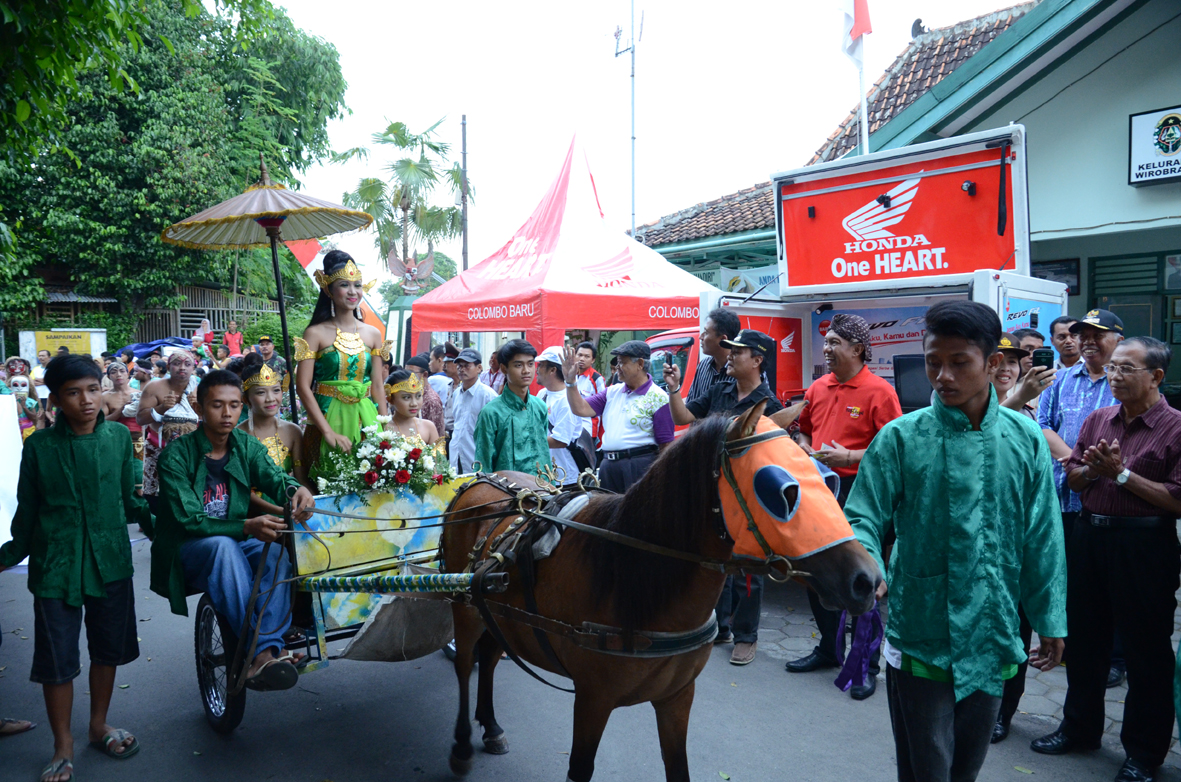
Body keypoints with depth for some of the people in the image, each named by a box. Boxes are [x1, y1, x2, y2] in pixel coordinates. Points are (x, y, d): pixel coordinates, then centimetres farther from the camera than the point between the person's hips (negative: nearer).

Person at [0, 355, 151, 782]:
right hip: (55, 566, -2)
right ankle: (63, 747, 23)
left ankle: (99, 726, 36)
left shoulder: (119, 437, -1)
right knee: (57, 659, 4)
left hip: (110, 561, 2)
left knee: (108, 649, 14)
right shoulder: (39, 446, -5)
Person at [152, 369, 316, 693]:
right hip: (187, 552, -3)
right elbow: (189, 521, -21)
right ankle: (260, 650, -43)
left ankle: (265, 654, -42)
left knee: (277, 550, -30)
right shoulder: (176, 456, -12)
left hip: (236, 544, 4)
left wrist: (296, 489, -40)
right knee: (224, 546, -38)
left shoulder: (246, 445, 3)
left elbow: (274, 477, -14)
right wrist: (246, 526, -37)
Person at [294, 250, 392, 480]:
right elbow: (303, 386, -10)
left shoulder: (373, 334, 7)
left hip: (366, 418, 3)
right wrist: (328, 431, -17)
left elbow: (378, 386, 9)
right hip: (329, 418, -3)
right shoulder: (316, 334, -4)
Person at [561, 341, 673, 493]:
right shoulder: (612, 392, 15)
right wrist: (570, 381, -1)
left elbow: (666, 444, -9)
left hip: (639, 467, -6)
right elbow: (581, 409, 8)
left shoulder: (658, 398, -6)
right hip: (608, 466, 7)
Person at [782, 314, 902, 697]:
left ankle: (867, 667, 15)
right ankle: (829, 648, 35)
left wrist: (848, 457, -21)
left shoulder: (879, 391, -10)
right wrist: (807, 452, 5)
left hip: (858, 493, -7)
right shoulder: (818, 388, 10)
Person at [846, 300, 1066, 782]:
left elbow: (1042, 538, 5)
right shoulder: (900, 437, -10)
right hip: (922, 640, -3)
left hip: (992, 643, 3)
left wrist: (1050, 620, 8)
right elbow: (863, 517, -10)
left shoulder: (1025, 439, -1)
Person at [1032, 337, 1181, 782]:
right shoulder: (1097, 420, 8)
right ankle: (1080, 728, 34)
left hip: (1145, 545, -6)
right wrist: (1094, 469, -9)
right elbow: (1072, 478, 12)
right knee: (1084, 638, 16)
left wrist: (1122, 473, -17)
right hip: (1089, 535, 6)